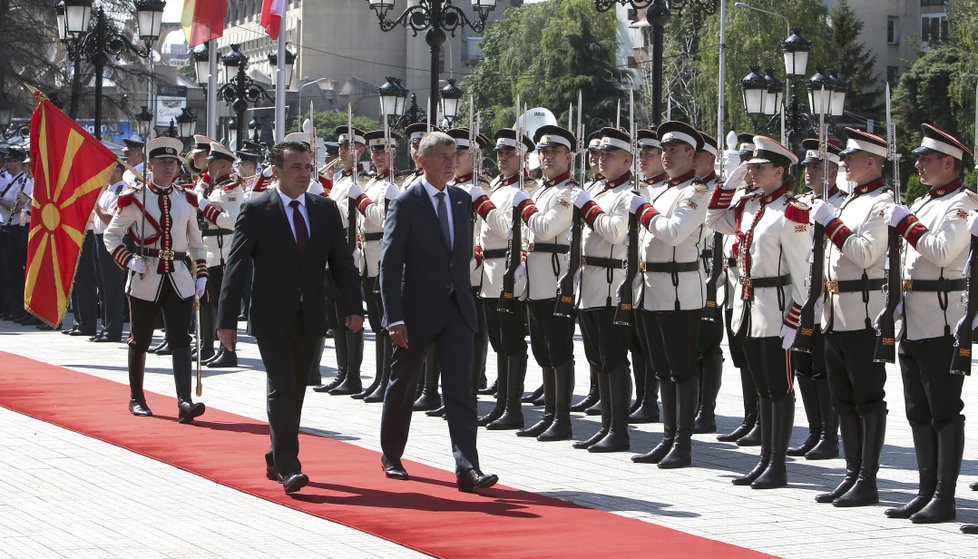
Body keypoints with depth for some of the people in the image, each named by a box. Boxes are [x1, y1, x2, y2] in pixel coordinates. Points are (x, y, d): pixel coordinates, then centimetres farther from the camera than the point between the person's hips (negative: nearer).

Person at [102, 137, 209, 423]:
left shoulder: (187, 200, 8)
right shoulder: (135, 199, -3)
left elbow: (195, 241, 16)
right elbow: (111, 235, 3)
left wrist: (201, 274, 8)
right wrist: (128, 260, -12)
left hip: (180, 278, 2)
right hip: (146, 278, -2)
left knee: (180, 339, -9)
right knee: (140, 341, 8)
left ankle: (184, 401, -18)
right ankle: (136, 398, 23)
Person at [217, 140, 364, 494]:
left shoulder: (325, 209, 7)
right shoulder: (256, 210, -5)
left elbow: (342, 263, 7)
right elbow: (236, 267, -6)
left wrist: (353, 307, -6)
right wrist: (227, 319, -10)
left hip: (311, 319, 4)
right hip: (272, 318, -4)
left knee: (296, 390, 11)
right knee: (282, 388, -11)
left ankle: (277, 458, 25)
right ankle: (287, 466, -11)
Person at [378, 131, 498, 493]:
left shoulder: (462, 200, 8)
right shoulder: (406, 204, -9)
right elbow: (389, 265, -12)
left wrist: (463, 294, 14)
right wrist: (394, 319, -17)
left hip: (456, 310, 4)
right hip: (418, 311, -4)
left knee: (461, 389, -7)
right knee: (403, 386, 11)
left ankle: (467, 469, -14)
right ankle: (391, 456, 30)